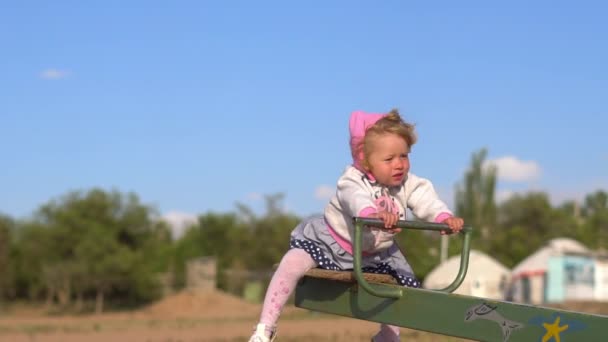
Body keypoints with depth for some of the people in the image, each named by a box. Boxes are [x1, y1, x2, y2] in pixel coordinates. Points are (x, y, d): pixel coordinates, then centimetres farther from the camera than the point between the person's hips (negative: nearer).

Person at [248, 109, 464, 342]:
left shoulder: (408, 184, -12)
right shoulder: (352, 181, -30)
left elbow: (426, 199, -23)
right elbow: (356, 199, -51)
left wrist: (444, 217, -47)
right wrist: (373, 213, -74)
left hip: (373, 255, 5)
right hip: (327, 243, -5)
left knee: (408, 286, 1)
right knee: (294, 262, -29)